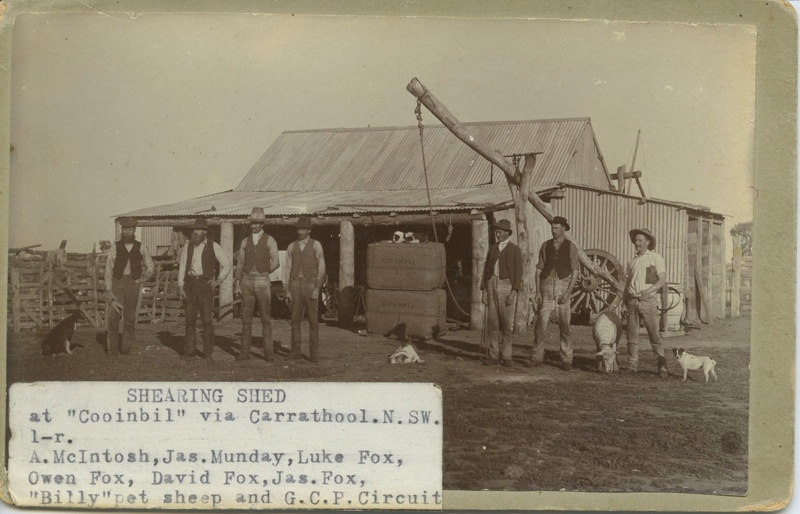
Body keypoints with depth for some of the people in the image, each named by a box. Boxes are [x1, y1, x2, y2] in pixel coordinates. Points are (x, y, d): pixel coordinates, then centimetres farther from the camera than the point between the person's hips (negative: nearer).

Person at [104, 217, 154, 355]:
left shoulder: (141, 248, 6)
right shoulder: (115, 247, 2)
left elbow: (150, 267, 18)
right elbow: (109, 269, 1)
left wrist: (143, 279, 5)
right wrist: (108, 289, -6)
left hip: (133, 283, 1)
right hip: (117, 283, -1)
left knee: (130, 317, 3)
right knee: (113, 316, -7)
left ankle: (126, 348, 12)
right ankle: (112, 349, 2)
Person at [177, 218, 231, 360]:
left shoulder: (213, 247, 1)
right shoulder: (188, 246, 8)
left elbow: (227, 264, 6)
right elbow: (182, 266, 8)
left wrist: (218, 280, -1)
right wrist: (180, 287, 1)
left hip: (205, 283, -2)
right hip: (190, 283, 3)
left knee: (207, 319, -5)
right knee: (190, 319, 5)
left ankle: (208, 352, 2)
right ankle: (189, 350, 11)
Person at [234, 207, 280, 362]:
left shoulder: (269, 241, -1)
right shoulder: (245, 241, 9)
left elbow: (276, 263, -7)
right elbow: (240, 264, 7)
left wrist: (262, 274, 2)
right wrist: (236, 285, 1)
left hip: (262, 282, -3)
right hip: (246, 282, 3)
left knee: (266, 319, -1)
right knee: (246, 318, 3)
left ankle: (268, 353, 4)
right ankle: (245, 352, 8)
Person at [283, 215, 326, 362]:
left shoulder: (316, 245, -1)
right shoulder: (291, 247, 9)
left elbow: (321, 269, -4)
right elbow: (288, 269, 8)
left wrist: (317, 289, -13)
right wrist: (286, 291, 0)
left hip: (310, 285, -3)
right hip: (295, 285, 3)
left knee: (313, 320, -2)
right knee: (295, 319, 3)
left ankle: (314, 353, 4)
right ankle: (295, 351, 11)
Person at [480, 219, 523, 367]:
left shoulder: (515, 250, 1)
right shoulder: (492, 248, 14)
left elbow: (518, 273, -4)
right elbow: (486, 269, 14)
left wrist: (514, 293, -13)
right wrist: (483, 290, 7)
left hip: (507, 285, -4)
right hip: (491, 285, 4)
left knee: (507, 323, -3)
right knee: (492, 322, 3)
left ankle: (505, 356, 3)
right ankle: (493, 355, 8)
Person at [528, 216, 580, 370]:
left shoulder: (570, 247, 1)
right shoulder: (546, 245, 8)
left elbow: (575, 271, -3)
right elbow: (539, 269, 7)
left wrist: (568, 292, -13)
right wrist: (537, 291, -1)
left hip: (563, 285, -2)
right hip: (546, 284, 2)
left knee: (564, 324, -2)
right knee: (541, 322, -2)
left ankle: (566, 360, 4)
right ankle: (537, 357, 6)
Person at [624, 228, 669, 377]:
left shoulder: (655, 258, 2)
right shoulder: (632, 261, 16)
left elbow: (662, 279, -4)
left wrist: (649, 290, -19)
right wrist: (625, 300, 7)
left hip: (647, 301, -4)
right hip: (632, 301, 4)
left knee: (654, 334, -5)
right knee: (632, 336, 4)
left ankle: (661, 366, 0)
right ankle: (632, 365, 8)